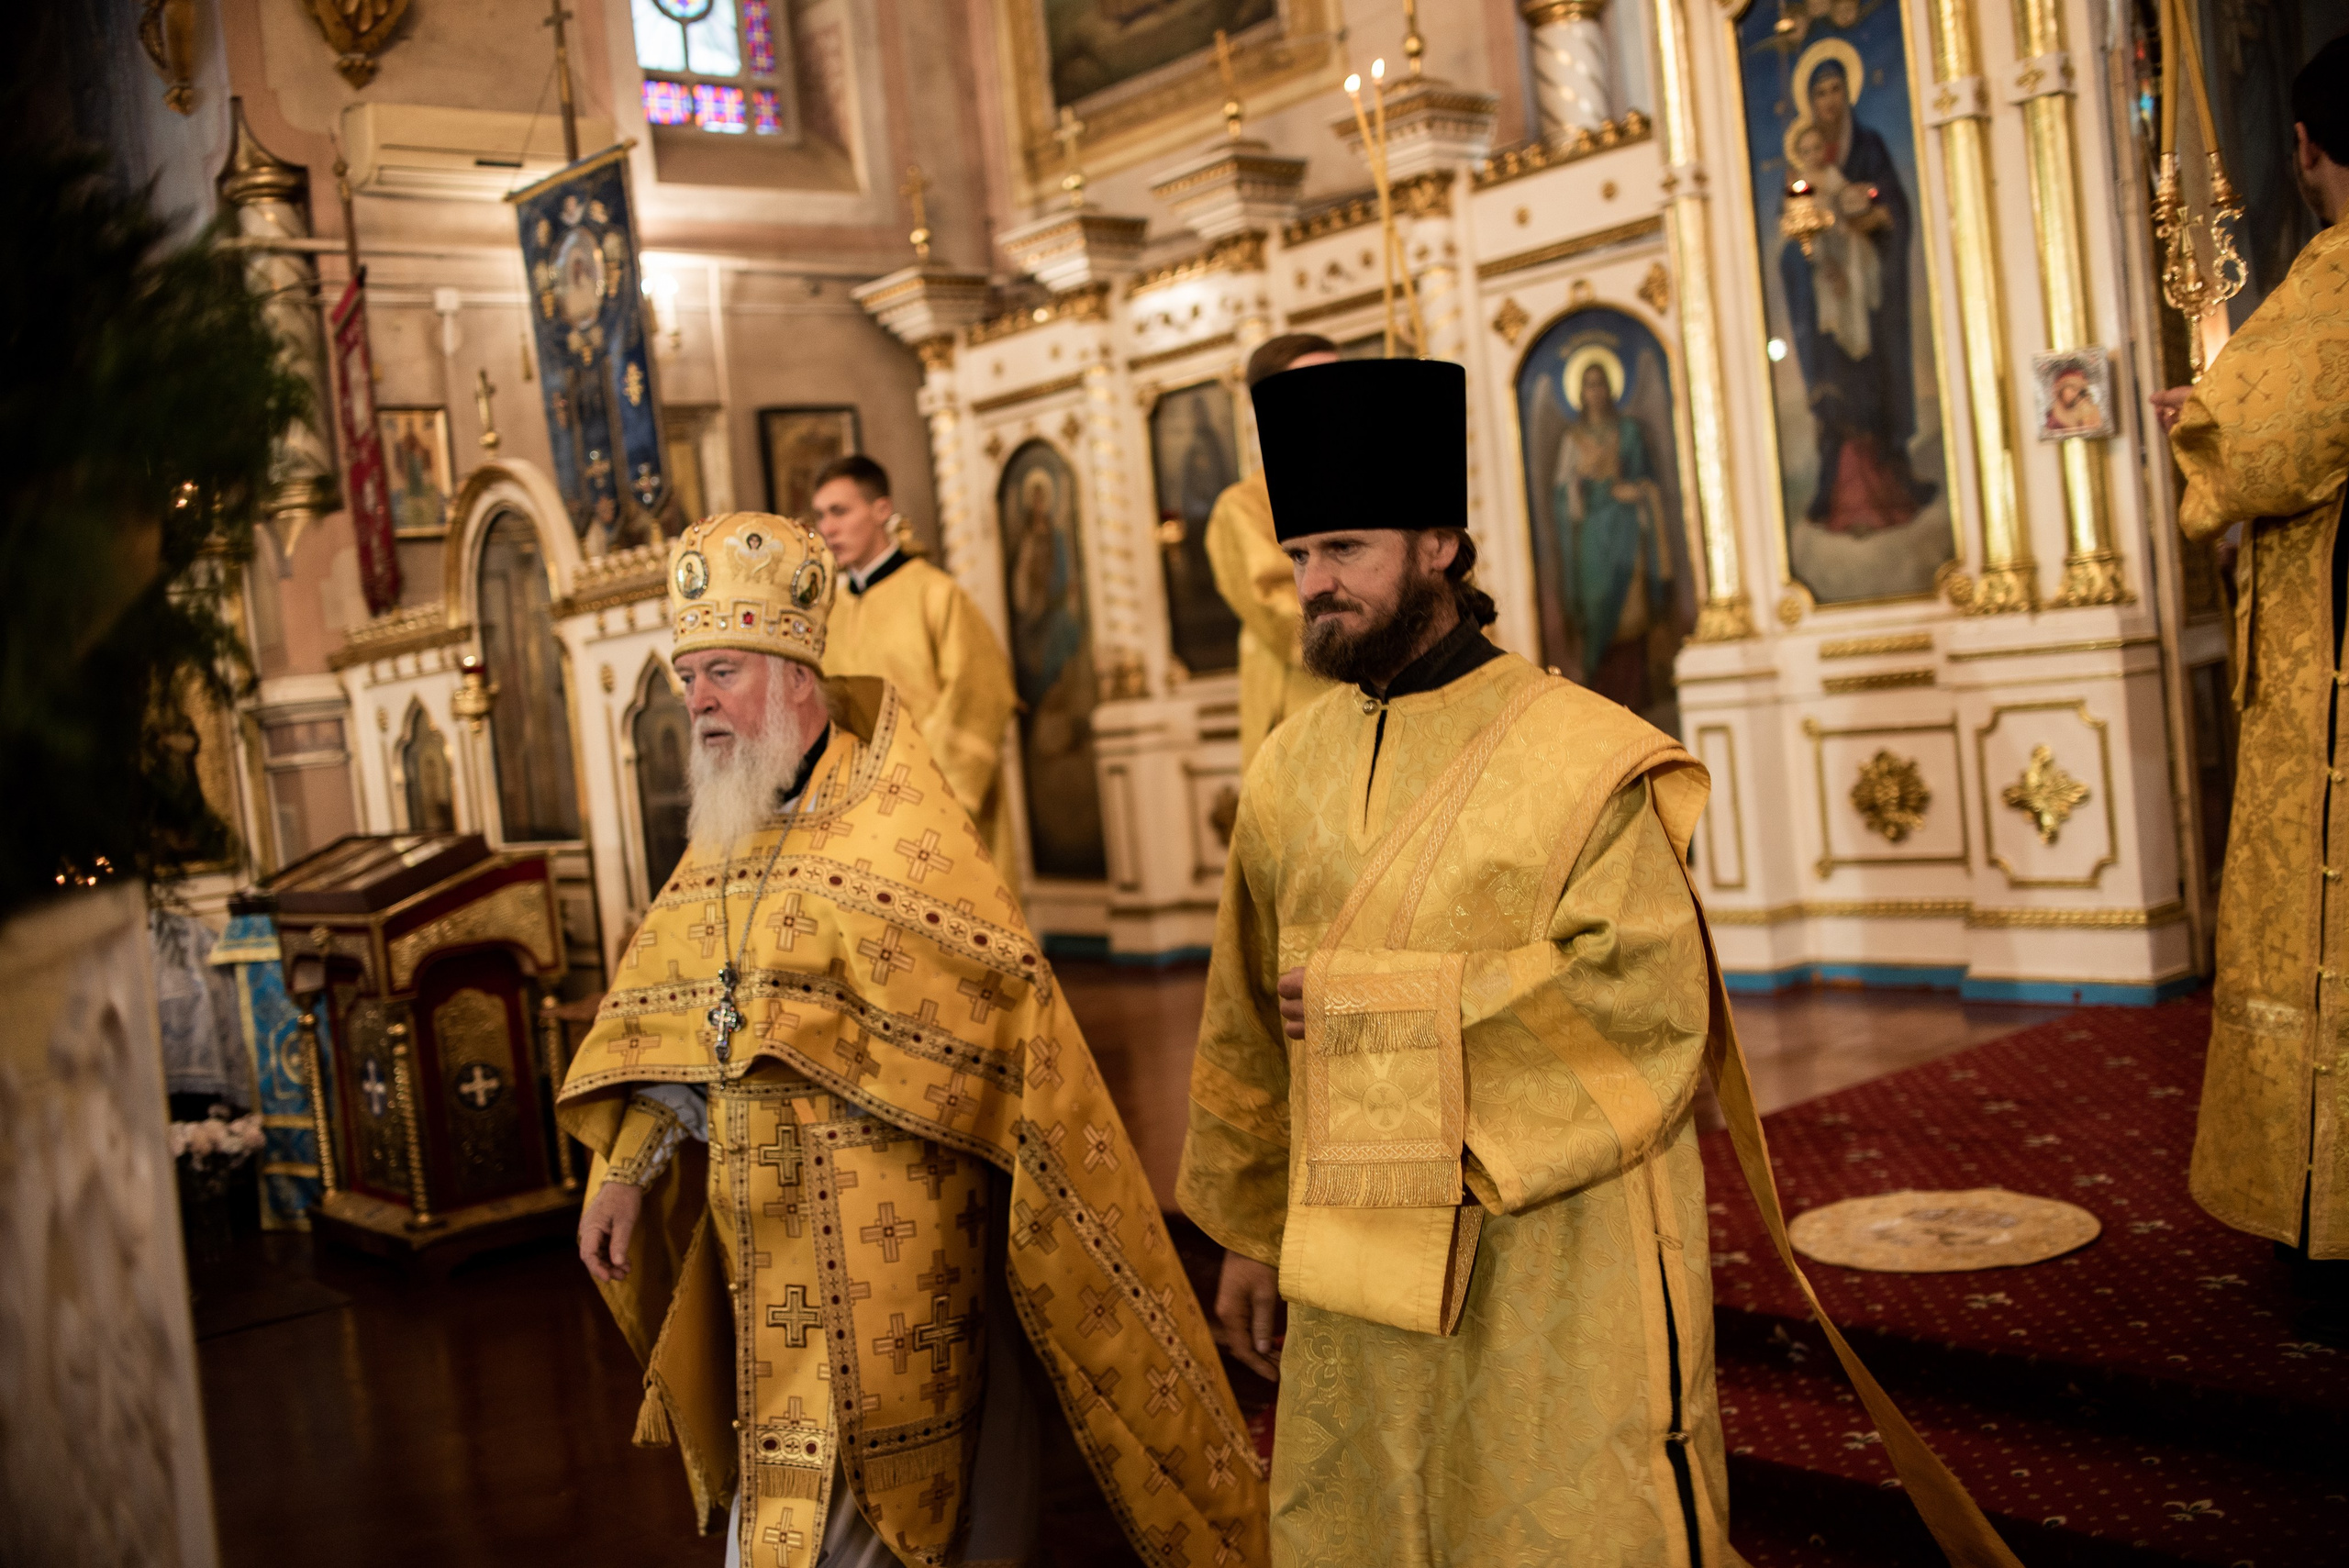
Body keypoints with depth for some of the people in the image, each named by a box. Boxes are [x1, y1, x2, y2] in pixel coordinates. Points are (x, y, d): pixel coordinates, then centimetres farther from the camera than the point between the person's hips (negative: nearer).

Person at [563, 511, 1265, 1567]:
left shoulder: (889, 833, -12)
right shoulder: (719, 848, 10)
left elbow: (1001, 1007, -16)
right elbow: (659, 1025, 13)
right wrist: (624, 1170, 5)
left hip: (881, 1252, -6)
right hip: (771, 1262, 6)